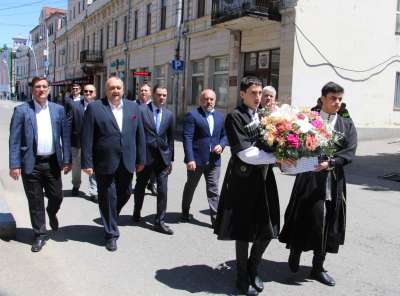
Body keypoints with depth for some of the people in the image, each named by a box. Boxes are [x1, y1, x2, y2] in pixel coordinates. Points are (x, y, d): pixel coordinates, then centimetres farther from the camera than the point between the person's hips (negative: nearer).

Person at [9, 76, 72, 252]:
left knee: (56, 197, 10)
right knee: (35, 202, 7)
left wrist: (66, 160, 1)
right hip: (31, 164, -2)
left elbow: (65, 136, 6)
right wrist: (14, 165, -9)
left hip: (53, 162, 2)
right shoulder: (21, 110, -3)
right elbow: (14, 140, -5)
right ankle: (40, 235, 23)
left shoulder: (58, 110, 4)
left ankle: (52, 214, 44)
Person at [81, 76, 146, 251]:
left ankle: (110, 218, 44)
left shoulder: (133, 107, 6)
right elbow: (87, 137, -7)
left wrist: (141, 159, 6)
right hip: (105, 163, -3)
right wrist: (87, 163, -10)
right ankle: (111, 234, 23)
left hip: (126, 162, 4)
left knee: (125, 194, 15)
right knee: (108, 198, 7)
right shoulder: (94, 108, -5)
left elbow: (139, 134, 8)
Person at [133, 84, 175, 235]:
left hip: (163, 157, 3)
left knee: (162, 190, 0)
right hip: (145, 155, -2)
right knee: (140, 186, 15)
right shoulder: (142, 110, -6)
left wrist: (170, 159, 10)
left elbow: (170, 137, 11)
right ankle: (136, 213, 39)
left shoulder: (169, 114, 6)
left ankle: (159, 222, 11)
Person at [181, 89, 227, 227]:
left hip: (214, 159, 4)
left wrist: (221, 145, -4)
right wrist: (190, 159, -19)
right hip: (196, 159, -3)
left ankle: (215, 217, 7)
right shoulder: (192, 115, -7)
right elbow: (187, 138, -12)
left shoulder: (220, 116, 11)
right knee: (190, 187, 14)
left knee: (213, 189, 3)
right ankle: (185, 212, 34)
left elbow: (224, 135, 18)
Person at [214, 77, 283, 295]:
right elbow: (246, 153, -17)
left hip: (264, 177, 6)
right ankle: (243, 276, 26)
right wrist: (278, 157, -16)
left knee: (268, 229, 10)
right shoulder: (235, 117, -10)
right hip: (244, 179, -6)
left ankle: (253, 269, 32)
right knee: (244, 230, 6)